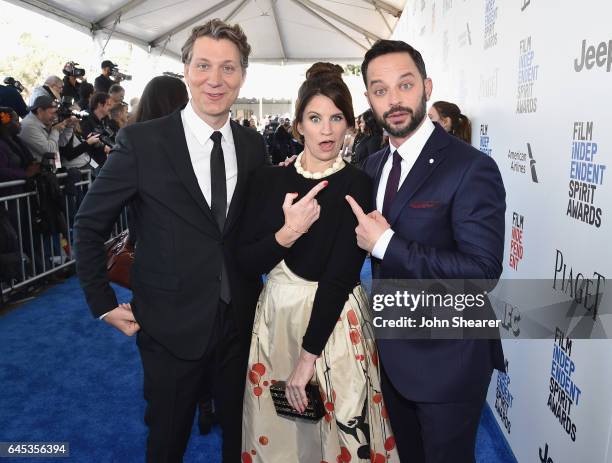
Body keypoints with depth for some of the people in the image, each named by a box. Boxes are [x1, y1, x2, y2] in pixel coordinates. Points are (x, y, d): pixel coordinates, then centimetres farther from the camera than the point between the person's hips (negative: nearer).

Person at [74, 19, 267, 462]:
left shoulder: (253, 144, 0)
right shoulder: (140, 141, -12)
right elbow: (90, 225, -3)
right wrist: (104, 304, -4)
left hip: (241, 319, 3)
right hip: (172, 323, -3)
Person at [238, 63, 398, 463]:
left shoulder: (359, 185, -10)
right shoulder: (270, 179, 1)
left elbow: (340, 275, -15)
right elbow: (246, 262, -2)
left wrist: (308, 356, -17)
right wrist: (287, 232, -20)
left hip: (333, 321, -3)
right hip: (277, 314, 4)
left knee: (338, 430, 12)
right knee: (275, 430, 18)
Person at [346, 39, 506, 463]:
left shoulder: (471, 168, -20)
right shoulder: (374, 165, 4)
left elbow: (483, 269, -28)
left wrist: (386, 244, -27)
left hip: (447, 360, -7)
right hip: (393, 351, 7)